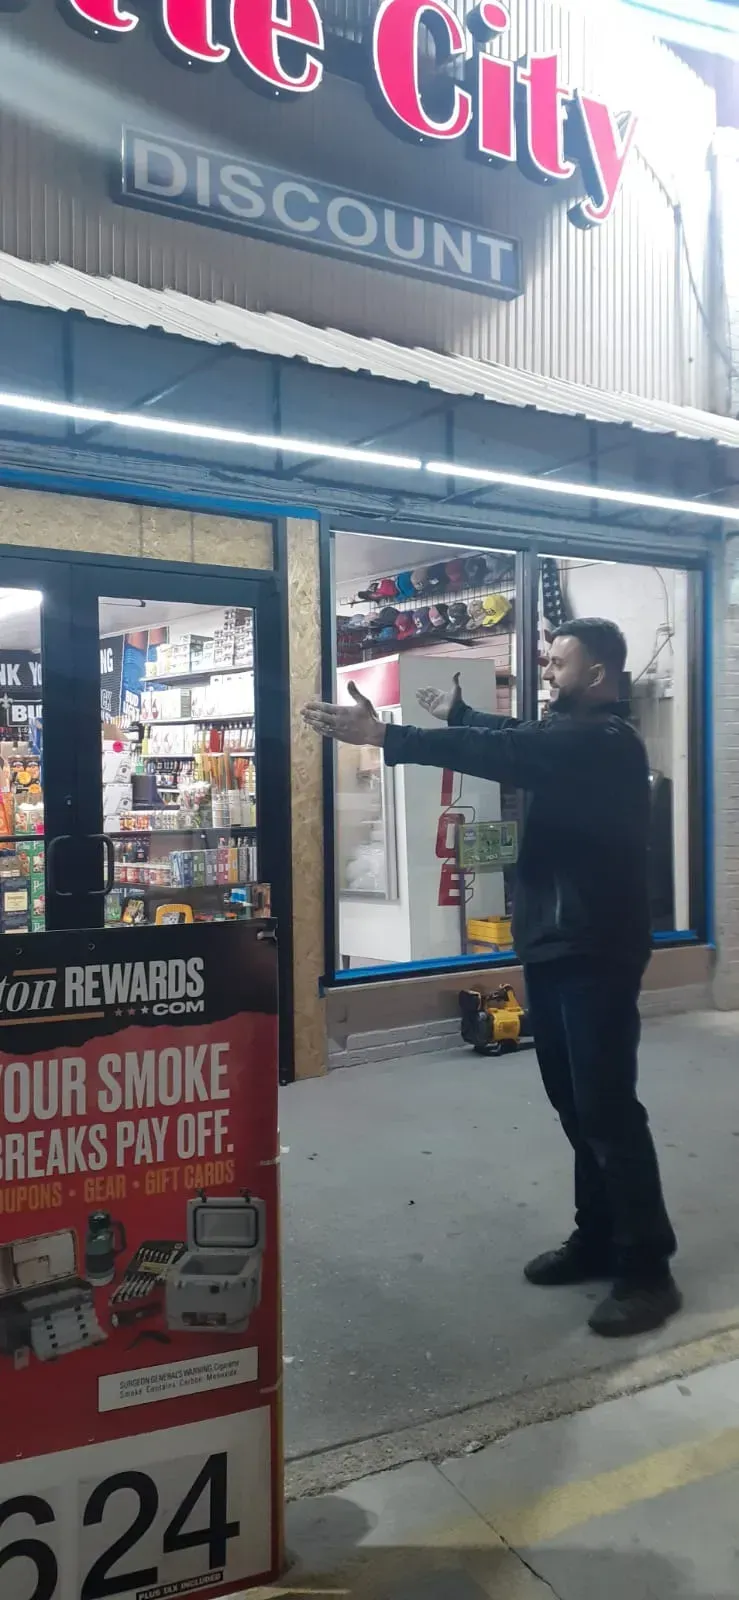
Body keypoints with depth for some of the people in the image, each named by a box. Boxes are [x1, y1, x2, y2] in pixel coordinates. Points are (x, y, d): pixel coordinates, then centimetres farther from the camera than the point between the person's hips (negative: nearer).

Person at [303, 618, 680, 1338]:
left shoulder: (603, 740, -18)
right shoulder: (572, 734, 13)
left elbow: (502, 752, -30)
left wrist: (384, 736, -33)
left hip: (595, 951, -10)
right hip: (553, 945, 10)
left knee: (607, 1107, -5)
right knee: (575, 1103, 14)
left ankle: (647, 1270, 5)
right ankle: (597, 1240, 25)